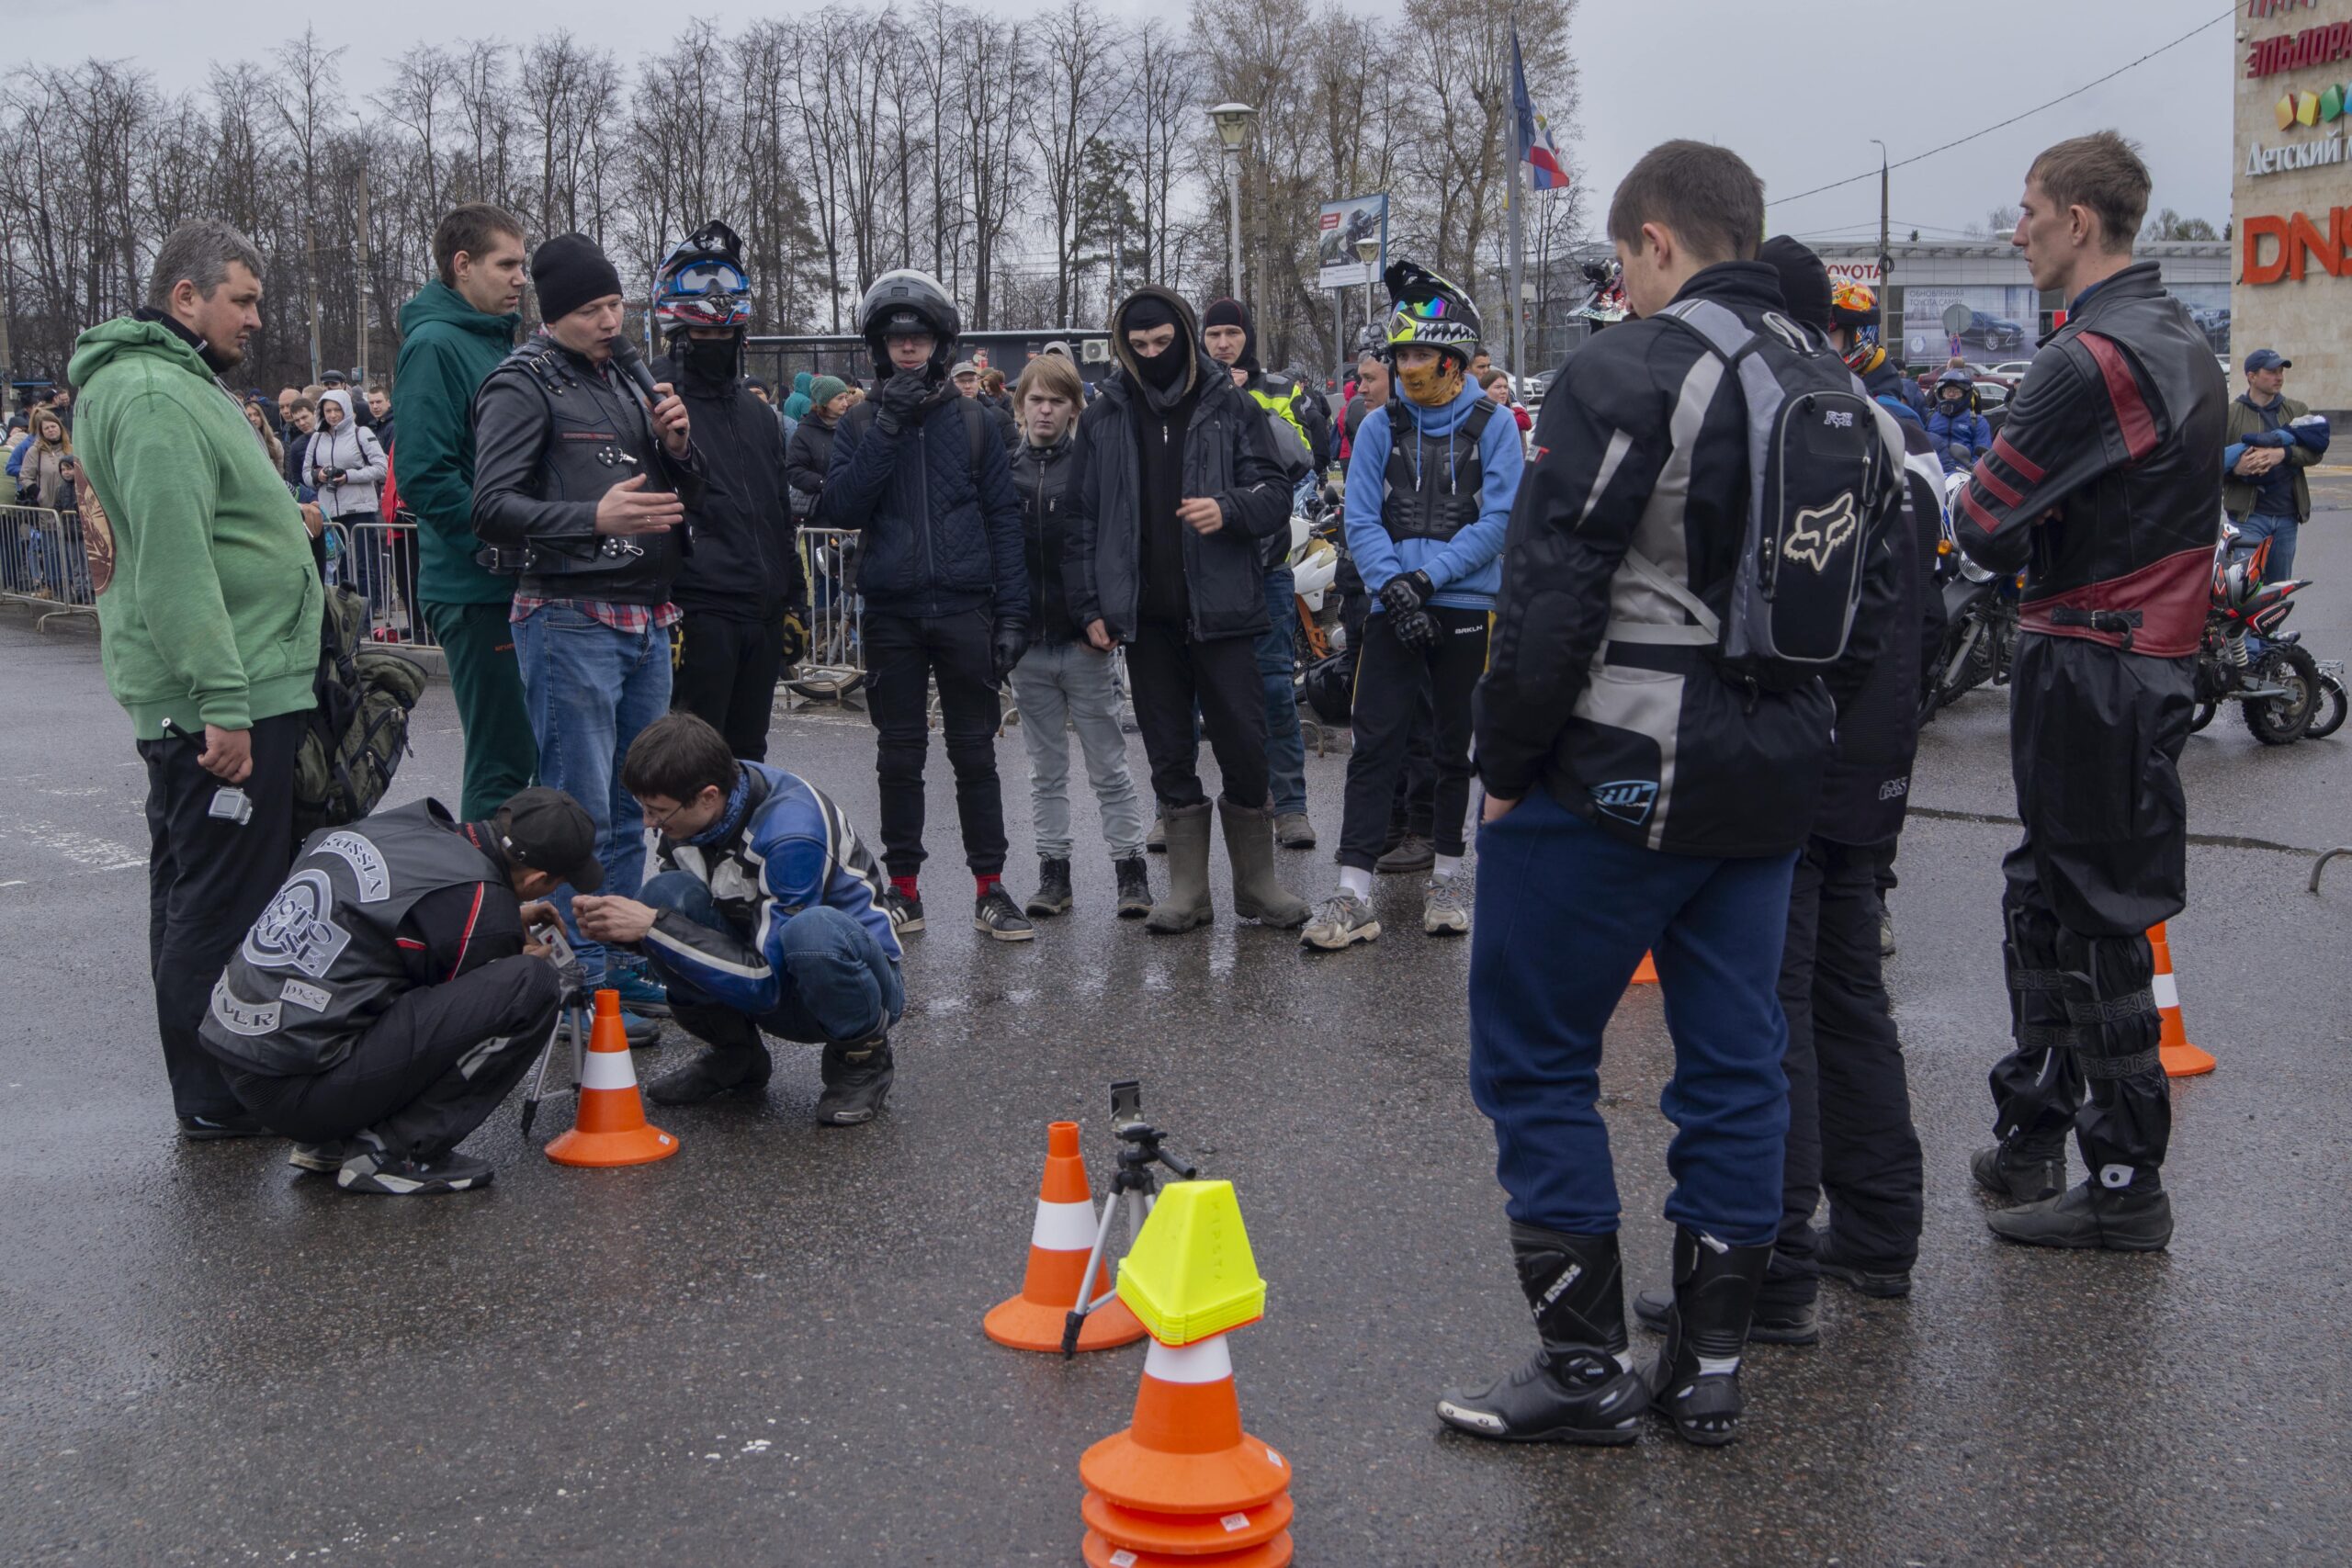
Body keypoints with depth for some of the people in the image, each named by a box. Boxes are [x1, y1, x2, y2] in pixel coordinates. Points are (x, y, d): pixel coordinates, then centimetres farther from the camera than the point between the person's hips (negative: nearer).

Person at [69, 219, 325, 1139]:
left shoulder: (181, 383, 20)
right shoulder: (157, 398, -16)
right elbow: (173, 562, -25)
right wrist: (223, 702, -27)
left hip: (216, 695, 11)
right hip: (221, 700, -11)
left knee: (193, 891, 16)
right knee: (225, 901, -5)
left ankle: (210, 1085, 26)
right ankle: (216, 1100, 2)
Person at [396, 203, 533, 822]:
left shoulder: (500, 340, 16)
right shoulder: (435, 345, -13)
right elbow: (425, 477, -21)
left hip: (518, 585, 9)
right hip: (478, 590, -9)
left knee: (528, 750, 15)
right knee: (503, 760, -6)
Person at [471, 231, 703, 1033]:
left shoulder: (623, 381, 18)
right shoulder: (523, 384, -6)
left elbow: (679, 500, 22)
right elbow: (494, 507, -16)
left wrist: (676, 446, 1)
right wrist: (594, 518, -29)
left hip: (645, 621, 8)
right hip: (570, 620, -8)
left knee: (628, 810, 12)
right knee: (579, 810, -5)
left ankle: (620, 967, 21)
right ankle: (580, 983, 1)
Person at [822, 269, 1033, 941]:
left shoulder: (973, 421, 6)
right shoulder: (861, 423, 7)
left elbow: (1003, 518, 4)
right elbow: (838, 507, -6)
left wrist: (1012, 609, -4)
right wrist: (886, 431, -13)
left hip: (964, 608, -1)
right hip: (892, 613, 1)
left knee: (975, 753, 3)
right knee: (899, 755, 7)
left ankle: (990, 888, 8)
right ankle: (904, 889, 16)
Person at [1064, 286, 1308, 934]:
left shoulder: (1231, 408, 2)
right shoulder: (1103, 419, 8)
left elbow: (1276, 494, 1)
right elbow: (1084, 518, 9)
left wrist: (1230, 509, -21)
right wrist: (1091, 605, 3)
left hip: (1221, 610, -2)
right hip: (1145, 615, 2)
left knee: (1244, 748, 1)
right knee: (1170, 757, 8)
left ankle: (1257, 882, 16)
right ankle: (1187, 891, 17)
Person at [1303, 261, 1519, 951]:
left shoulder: (1492, 425, -1)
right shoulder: (1381, 426, 5)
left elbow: (1497, 521, -7)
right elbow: (1361, 521, 0)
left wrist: (1428, 575, -15)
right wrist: (1392, 586, -15)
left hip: (1465, 609, -1)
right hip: (1393, 609, 1)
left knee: (1456, 748, 9)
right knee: (1374, 745, -4)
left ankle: (1446, 878, 23)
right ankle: (1354, 893, -4)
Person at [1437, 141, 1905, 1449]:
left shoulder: (1630, 373, -13)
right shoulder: (1842, 390, 12)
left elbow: (1553, 594, -17)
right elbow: (1859, 578, 14)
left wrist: (1507, 764, -8)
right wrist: (1786, 745, 17)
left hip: (1621, 776, -8)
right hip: (1776, 780, 8)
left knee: (1534, 1057, 4)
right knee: (1737, 1058, 12)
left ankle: (1588, 1366, 8)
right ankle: (1711, 1365, 20)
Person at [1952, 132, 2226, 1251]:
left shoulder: (2092, 357, -19)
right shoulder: (2182, 339, 14)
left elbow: (1983, 521, -18)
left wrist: (2011, 546, 3)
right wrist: (2038, 546, 4)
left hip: (2087, 665, -10)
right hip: (2156, 650, 10)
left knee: (2096, 924, -2)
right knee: (2046, 900, 17)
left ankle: (2125, 1187, 6)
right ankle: (2029, 1137, 27)